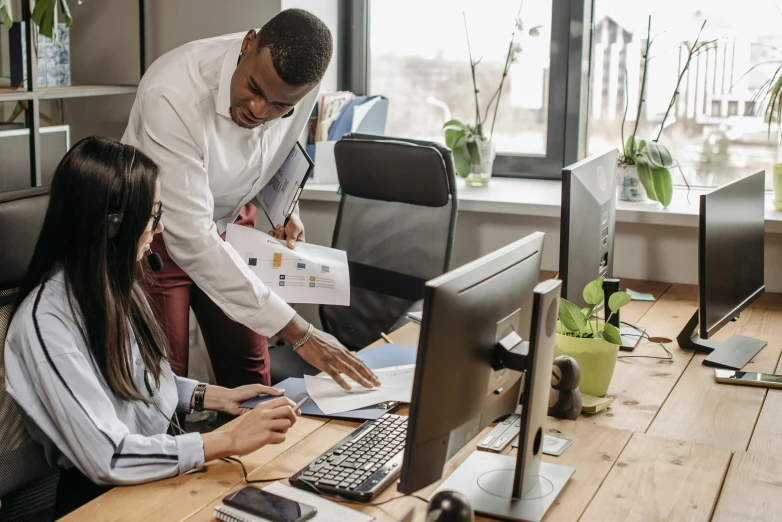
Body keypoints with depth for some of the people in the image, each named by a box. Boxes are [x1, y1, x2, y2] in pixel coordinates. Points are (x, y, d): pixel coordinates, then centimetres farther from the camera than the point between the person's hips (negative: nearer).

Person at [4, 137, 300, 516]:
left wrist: (219, 397, 5)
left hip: (164, 462, 7)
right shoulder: (46, 321, -22)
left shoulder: (115, 285, 3)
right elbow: (107, 458, -25)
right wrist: (230, 441, -25)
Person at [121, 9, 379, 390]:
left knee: (248, 368, 5)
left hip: (230, 221, 5)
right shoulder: (173, 95, -37)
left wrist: (286, 208, -9)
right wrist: (296, 331, -40)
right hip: (155, 231, -4)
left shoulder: (300, 85, -19)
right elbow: (190, 238, -39)